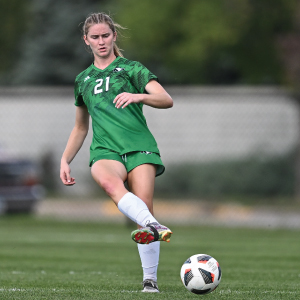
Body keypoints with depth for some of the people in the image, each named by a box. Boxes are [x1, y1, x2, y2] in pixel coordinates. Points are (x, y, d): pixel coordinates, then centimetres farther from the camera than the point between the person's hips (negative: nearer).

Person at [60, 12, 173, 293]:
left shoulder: (131, 68, 12)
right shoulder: (83, 80, 24)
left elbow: (167, 100, -2)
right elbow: (80, 127, 34)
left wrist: (138, 96, -20)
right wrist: (65, 160, 24)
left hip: (139, 146, -1)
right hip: (105, 150, 1)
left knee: (144, 205, -18)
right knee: (108, 181, -36)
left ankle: (150, 279, -11)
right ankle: (153, 226, -59)